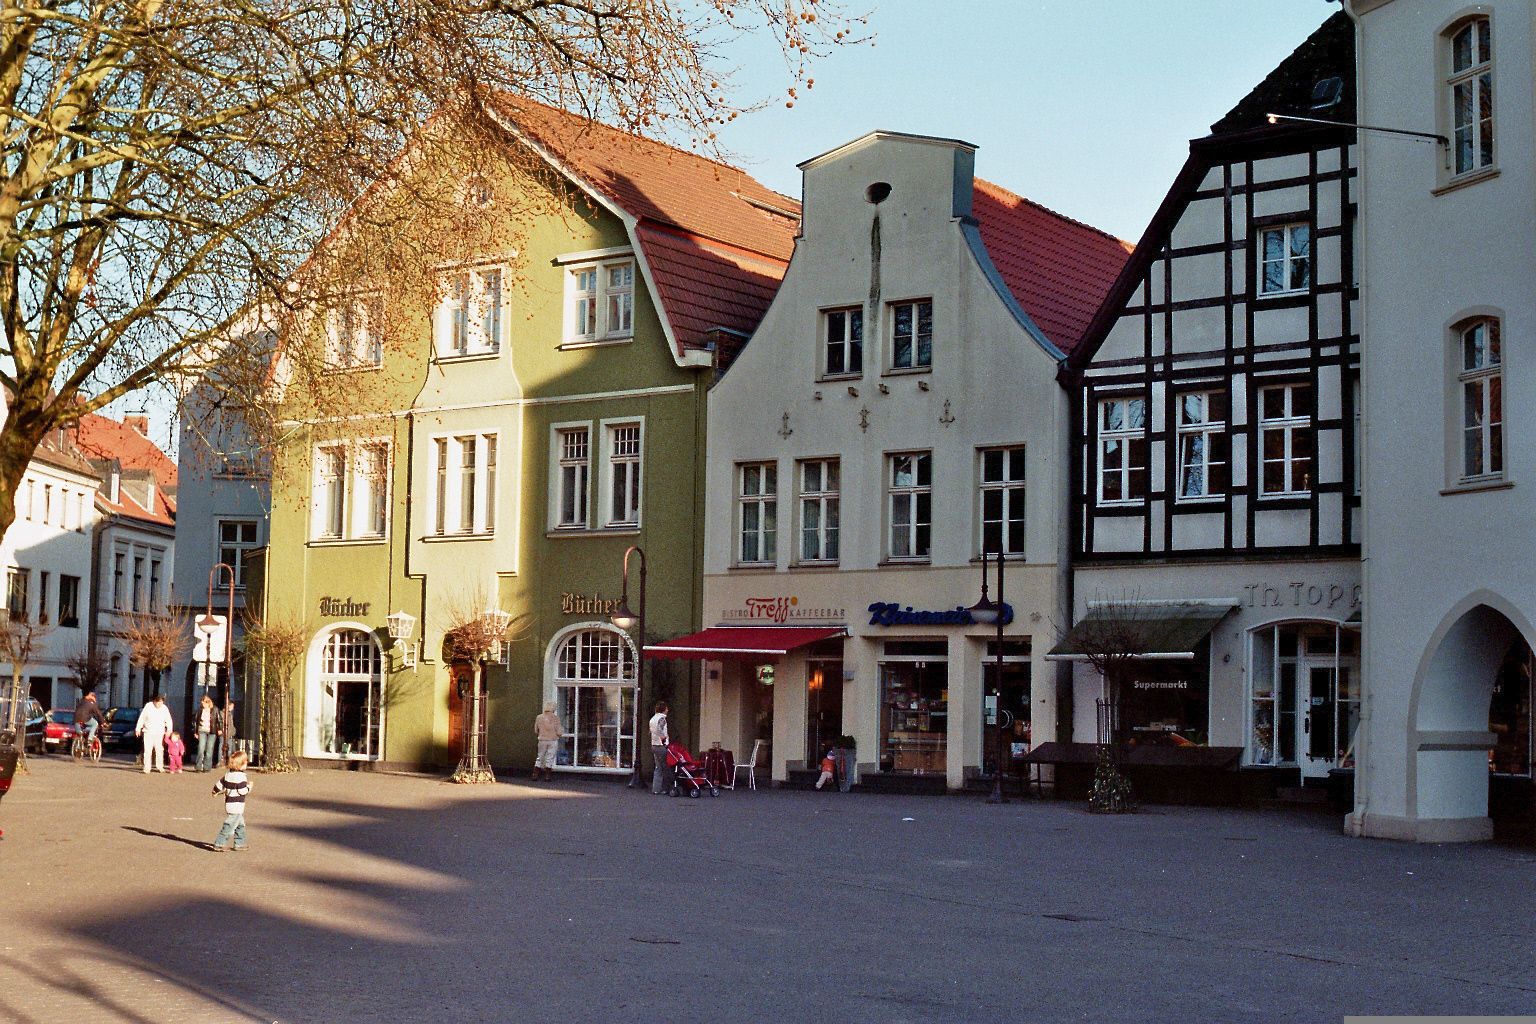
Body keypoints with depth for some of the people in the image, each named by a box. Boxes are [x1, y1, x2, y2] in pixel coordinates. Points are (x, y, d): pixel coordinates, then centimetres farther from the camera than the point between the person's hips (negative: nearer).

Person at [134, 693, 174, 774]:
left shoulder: (165, 708, -1)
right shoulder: (148, 706, -5)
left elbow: (169, 720, 4)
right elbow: (142, 718, 1)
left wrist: (169, 730, -9)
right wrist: (138, 728, 0)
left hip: (159, 733, 2)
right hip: (148, 733, -2)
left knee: (159, 750, 4)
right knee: (147, 751, -6)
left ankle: (160, 767, 14)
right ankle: (147, 768, -5)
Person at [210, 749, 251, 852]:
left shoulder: (228, 774, 9)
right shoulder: (240, 776, -17)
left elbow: (220, 783, 19)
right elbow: (243, 791, -19)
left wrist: (215, 792, 36)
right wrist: (249, 786, -1)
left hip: (229, 804, 10)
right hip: (236, 806, -10)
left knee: (240, 825, 18)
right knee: (229, 827, -6)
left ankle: (239, 844, 23)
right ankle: (219, 844, -6)